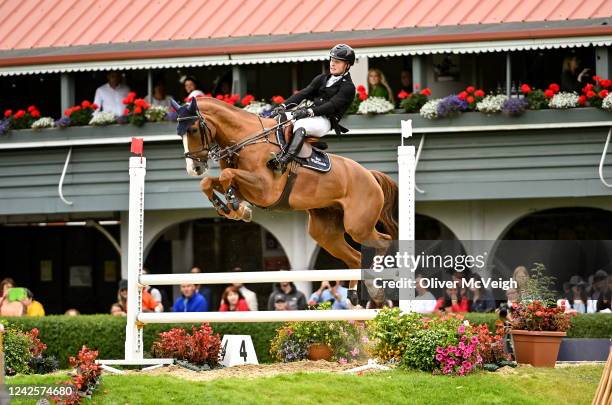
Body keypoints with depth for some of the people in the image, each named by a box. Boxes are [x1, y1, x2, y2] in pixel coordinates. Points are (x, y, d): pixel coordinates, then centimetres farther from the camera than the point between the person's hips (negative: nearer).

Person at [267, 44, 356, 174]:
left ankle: (284, 160, -57)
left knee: (300, 126, -38)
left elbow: (332, 106, -15)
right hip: (309, 116, 9)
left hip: (325, 121, -9)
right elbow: (304, 93, 11)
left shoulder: (348, 87, -2)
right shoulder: (322, 79, 21)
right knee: (278, 118, -8)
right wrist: (284, 106, -4)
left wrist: (309, 112, -27)